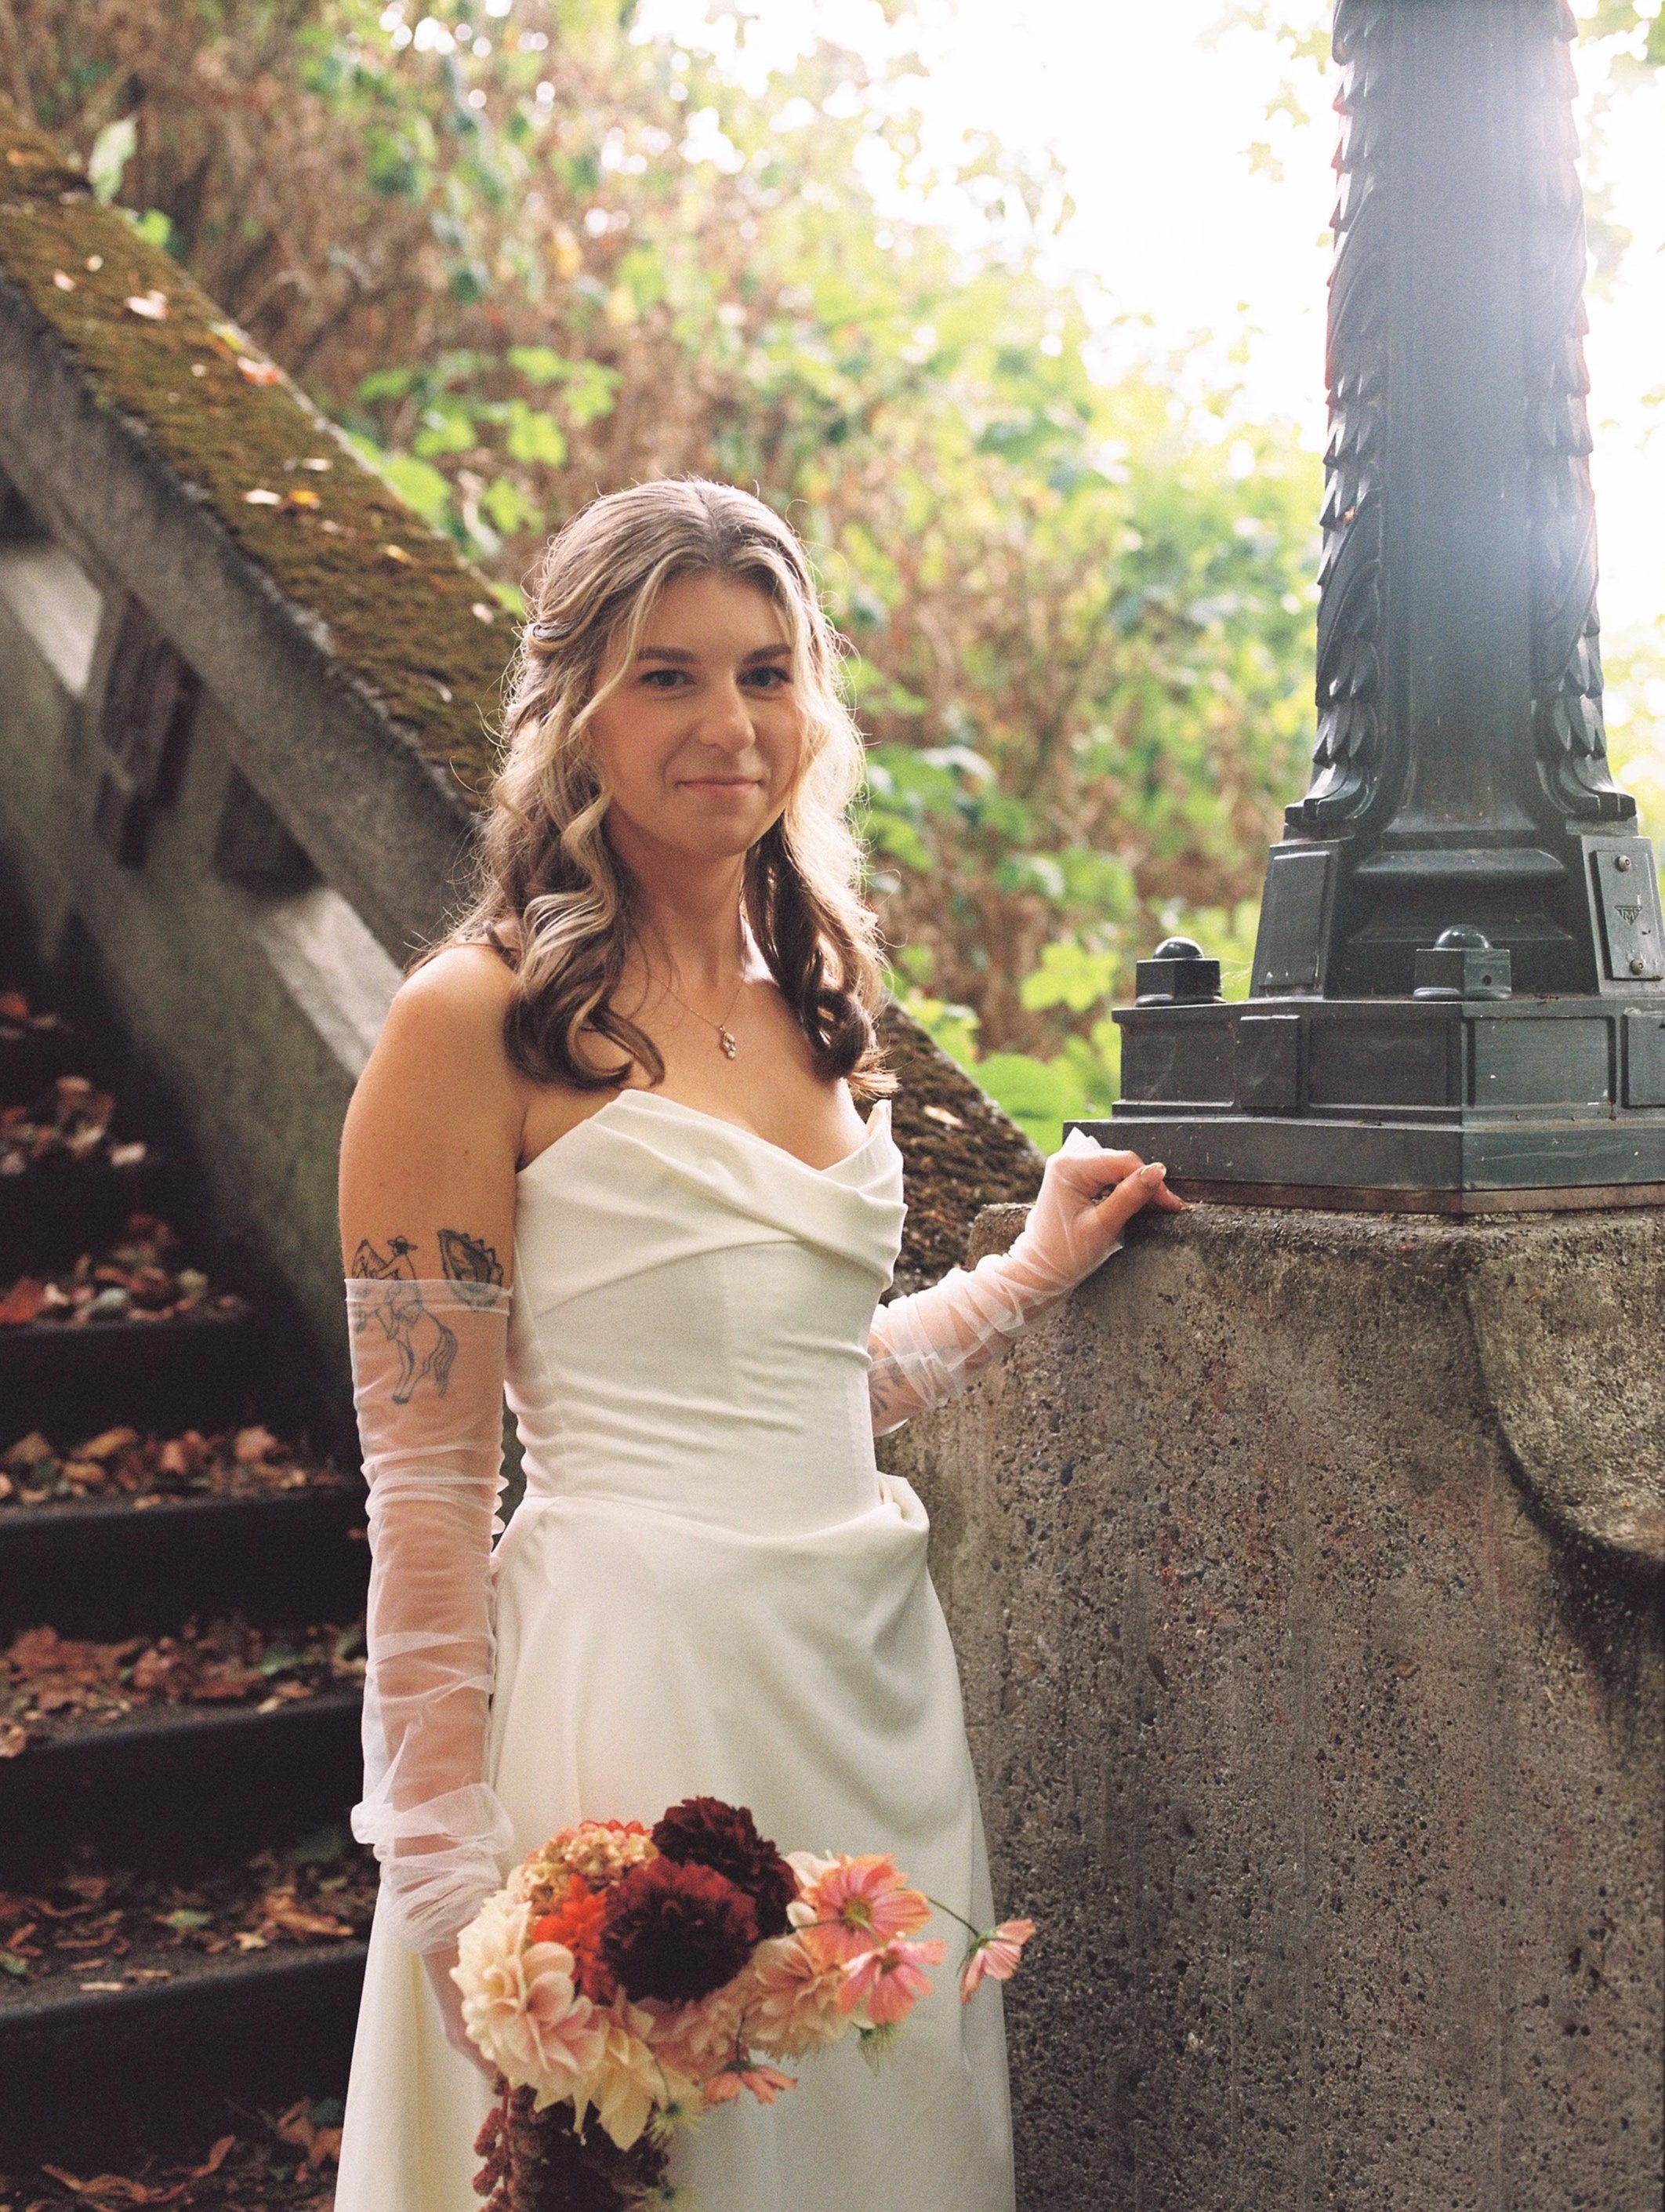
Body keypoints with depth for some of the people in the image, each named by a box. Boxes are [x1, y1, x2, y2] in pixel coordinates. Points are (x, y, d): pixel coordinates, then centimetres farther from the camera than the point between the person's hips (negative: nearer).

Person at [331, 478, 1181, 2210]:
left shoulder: (817, 1007, 11)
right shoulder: (483, 1020, -10)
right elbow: (425, 1494, -11)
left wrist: (1036, 1270, 17)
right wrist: (454, 1878, -14)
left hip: (868, 1661, 7)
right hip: (632, 1671, -7)